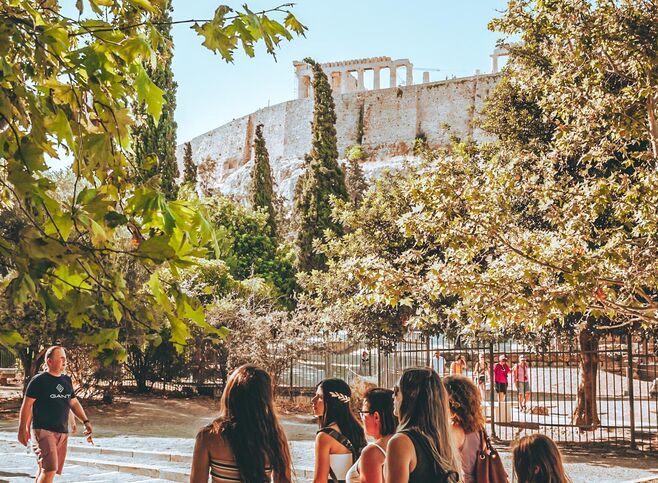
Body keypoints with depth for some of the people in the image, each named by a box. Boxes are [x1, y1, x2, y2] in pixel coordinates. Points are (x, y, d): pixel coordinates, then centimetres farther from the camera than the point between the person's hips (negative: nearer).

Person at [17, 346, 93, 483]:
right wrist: (22, 429, -9)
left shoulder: (67, 380, 13)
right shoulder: (39, 380, -7)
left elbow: (74, 403, 19)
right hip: (43, 431, -6)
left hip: (62, 432, 6)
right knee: (50, 469, -17)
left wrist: (85, 421, 9)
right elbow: (27, 405, -6)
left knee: (45, 470, 10)